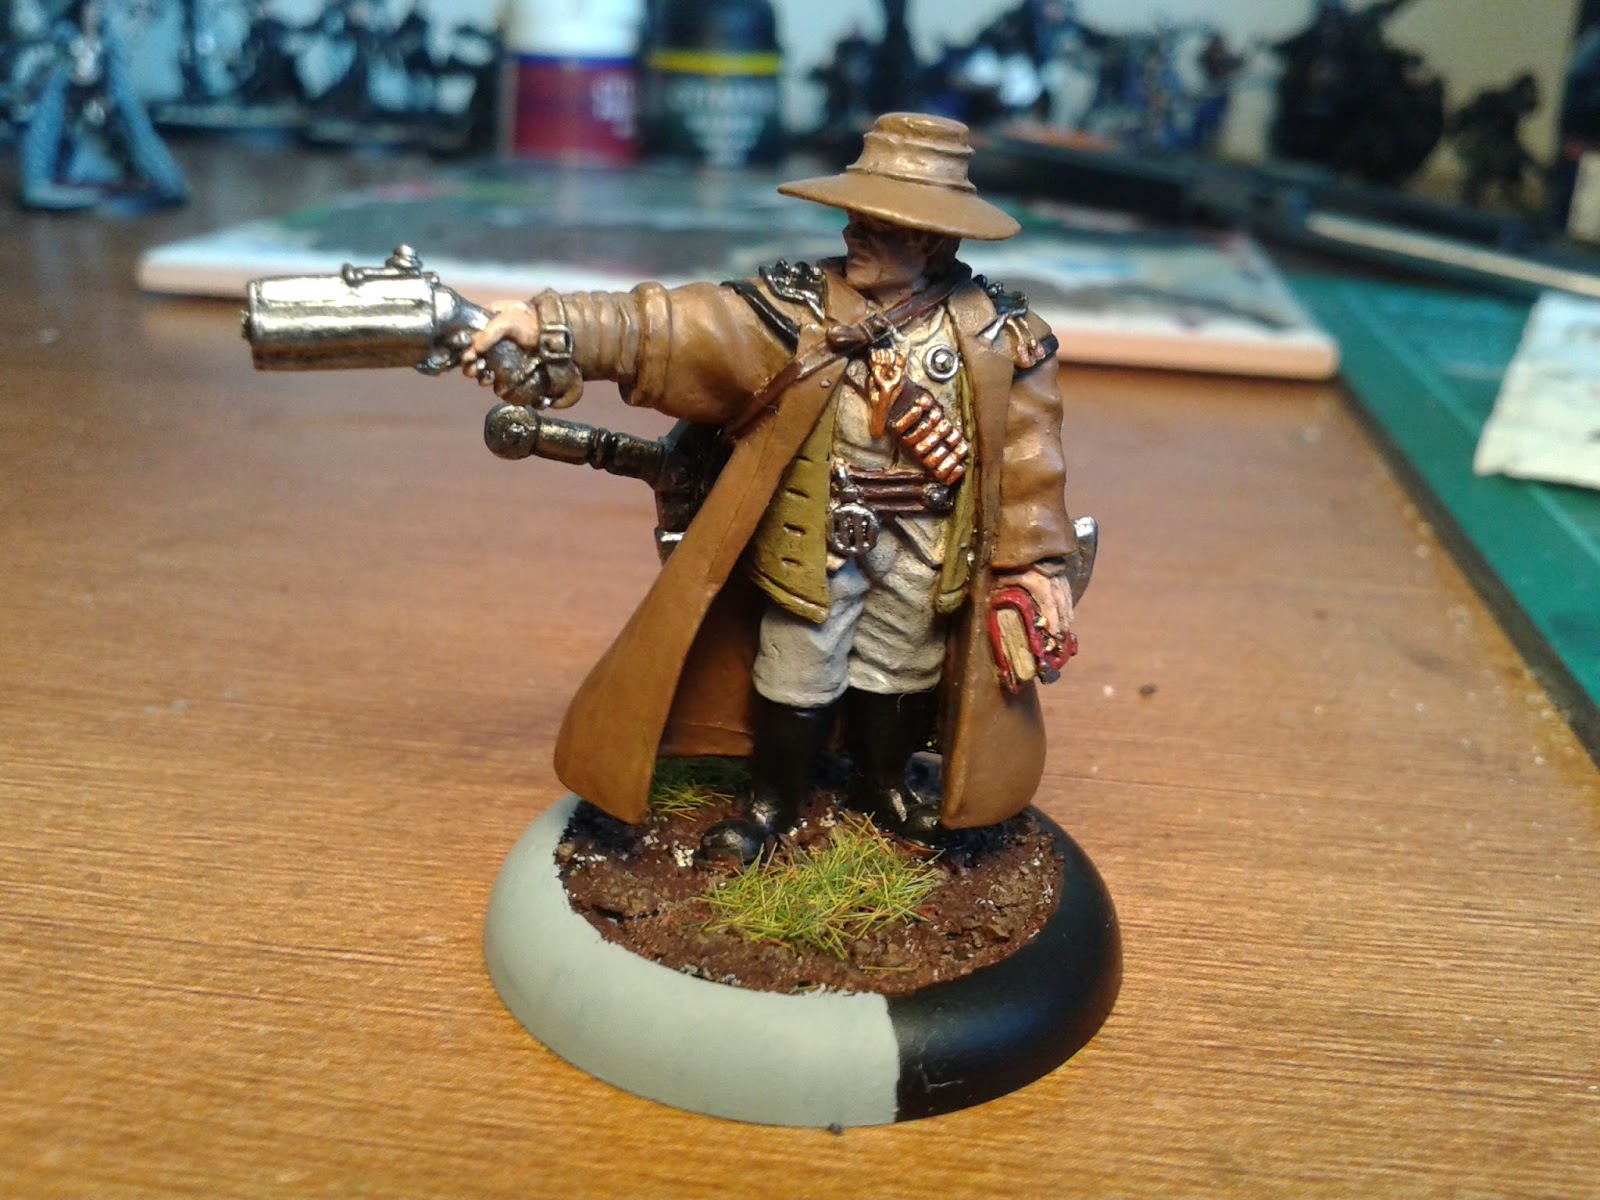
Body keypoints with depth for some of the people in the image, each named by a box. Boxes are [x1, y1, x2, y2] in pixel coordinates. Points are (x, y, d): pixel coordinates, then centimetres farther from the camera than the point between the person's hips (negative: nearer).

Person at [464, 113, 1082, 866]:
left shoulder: (994, 330, -8)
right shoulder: (798, 308, -13)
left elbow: (1025, 448, -2)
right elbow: (675, 328, -21)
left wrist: (1040, 559, -2)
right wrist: (552, 324, -32)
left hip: (924, 549, 2)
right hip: (816, 540, -1)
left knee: (898, 673, 19)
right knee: (796, 674, 12)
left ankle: (881, 783, 46)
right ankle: (776, 799, 36)